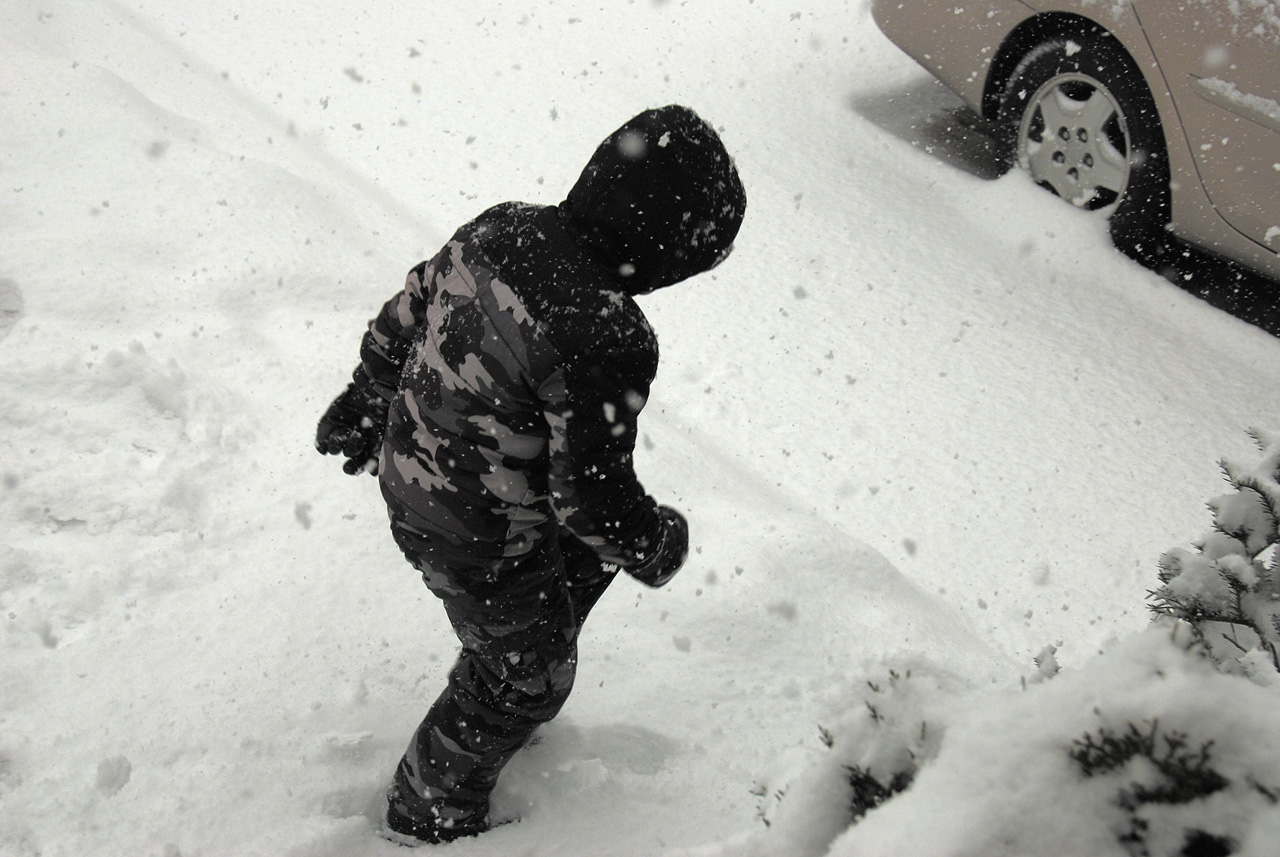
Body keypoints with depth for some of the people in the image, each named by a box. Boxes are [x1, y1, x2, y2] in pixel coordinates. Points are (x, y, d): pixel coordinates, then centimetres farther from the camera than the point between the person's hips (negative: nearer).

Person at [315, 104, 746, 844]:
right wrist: (654, 546, -4)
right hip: (480, 543, -8)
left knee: (582, 565, 30)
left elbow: (402, 319, 4)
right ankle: (431, 812, 41)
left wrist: (365, 403, 21)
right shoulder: (605, 343, -35)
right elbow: (593, 494, -25)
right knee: (529, 674, 19)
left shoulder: (500, 228, -10)